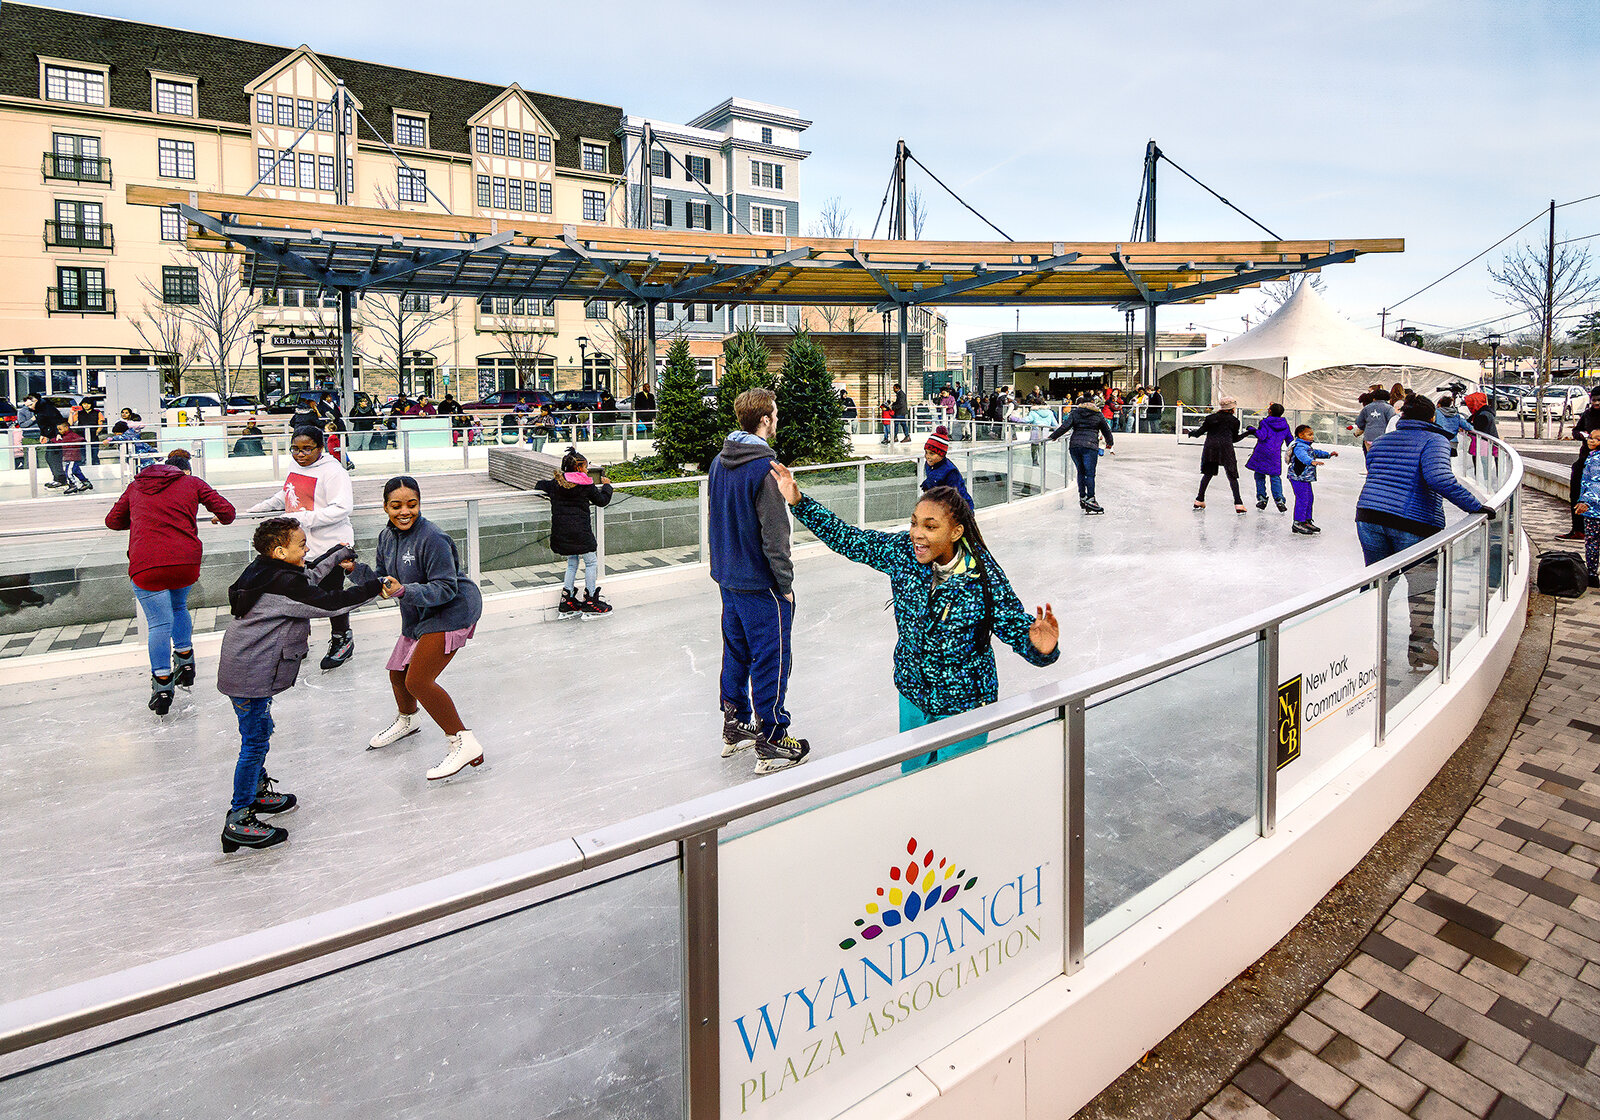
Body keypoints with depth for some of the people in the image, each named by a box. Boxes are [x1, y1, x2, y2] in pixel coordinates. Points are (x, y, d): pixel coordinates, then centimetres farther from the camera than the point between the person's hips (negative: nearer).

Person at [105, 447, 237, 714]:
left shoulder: (136, 485, 22)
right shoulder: (192, 482, 16)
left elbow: (113, 521, 28)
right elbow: (226, 510, 9)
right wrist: (221, 519, 33)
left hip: (145, 564, 0)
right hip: (186, 560, 0)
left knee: (158, 623, 1)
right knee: (179, 607, 26)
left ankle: (162, 684, -7)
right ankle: (185, 663, 30)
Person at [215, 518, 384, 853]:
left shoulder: (264, 571, 10)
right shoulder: (284, 584, -21)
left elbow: (308, 577, 28)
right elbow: (329, 603, -21)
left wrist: (337, 556, 40)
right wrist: (373, 587, -14)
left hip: (245, 669, 11)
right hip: (250, 676, -11)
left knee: (260, 732, 23)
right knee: (254, 742, -4)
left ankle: (258, 791, 40)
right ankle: (238, 820, 3)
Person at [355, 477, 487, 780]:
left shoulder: (432, 539, -24)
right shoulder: (387, 537, 2)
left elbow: (445, 588, -26)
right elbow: (382, 581, 10)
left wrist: (404, 591, -38)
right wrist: (356, 568, -6)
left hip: (452, 611, -10)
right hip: (418, 616, 10)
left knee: (418, 681, -20)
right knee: (397, 672, 24)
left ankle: (464, 742, -11)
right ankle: (406, 721, 56)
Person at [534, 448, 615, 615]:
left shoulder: (555, 483, 8)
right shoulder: (586, 485, -6)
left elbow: (539, 485, 26)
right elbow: (602, 500, 5)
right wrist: (606, 485, 22)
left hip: (560, 531, 6)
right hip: (579, 531, -6)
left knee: (572, 563, 20)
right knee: (591, 562, 7)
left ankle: (567, 599, 18)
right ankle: (589, 601, 8)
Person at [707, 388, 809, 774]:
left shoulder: (720, 461, 5)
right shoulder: (765, 469, -21)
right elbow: (775, 537, -21)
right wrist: (786, 585, -11)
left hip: (728, 578, 8)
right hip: (761, 585, -8)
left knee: (737, 653, 19)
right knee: (771, 661, 3)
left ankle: (734, 728, 32)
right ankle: (772, 745, 13)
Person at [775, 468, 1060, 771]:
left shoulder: (984, 578, -24)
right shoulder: (901, 551, -14)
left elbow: (1018, 628, -18)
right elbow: (847, 539, -3)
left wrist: (1040, 649, -40)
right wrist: (799, 502, -7)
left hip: (963, 704, -4)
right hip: (912, 694, 4)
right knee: (911, 776, 23)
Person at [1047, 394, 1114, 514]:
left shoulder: (1074, 413, 12)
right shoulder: (1098, 415, 12)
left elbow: (1064, 427, 0)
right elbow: (1106, 430, 21)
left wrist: (1052, 437, 9)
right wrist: (1110, 444, 36)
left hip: (1074, 445, 2)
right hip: (1090, 446, -2)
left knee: (1081, 472, 14)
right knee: (1090, 473, -5)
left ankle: (1082, 497, 14)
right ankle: (1090, 499, -12)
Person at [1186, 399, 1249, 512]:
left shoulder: (1211, 418, 9)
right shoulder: (1234, 420, 6)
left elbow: (1200, 432, 9)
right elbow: (1234, 438, 12)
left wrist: (1191, 433, 29)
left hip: (1210, 448, 3)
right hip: (1226, 449, -2)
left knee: (1208, 474, 17)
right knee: (1232, 476, 2)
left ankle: (1199, 500, 17)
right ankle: (1238, 503, -5)